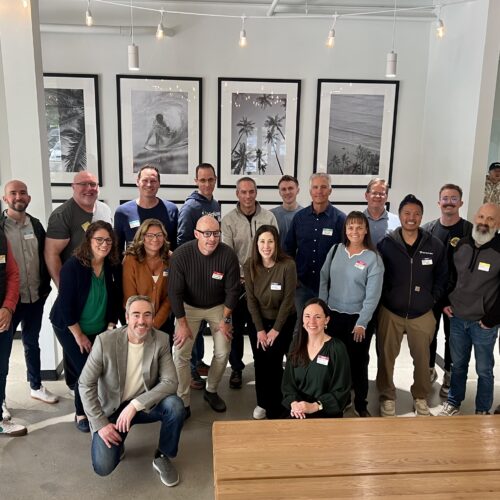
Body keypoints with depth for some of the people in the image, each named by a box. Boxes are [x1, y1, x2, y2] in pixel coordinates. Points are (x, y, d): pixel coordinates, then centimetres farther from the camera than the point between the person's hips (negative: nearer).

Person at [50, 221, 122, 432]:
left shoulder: (114, 266, -9)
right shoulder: (73, 266, -22)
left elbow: (116, 299, -1)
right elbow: (66, 303, -21)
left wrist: (111, 328, -5)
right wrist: (79, 335, -17)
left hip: (99, 329, 4)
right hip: (70, 328, -4)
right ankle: (81, 414, 16)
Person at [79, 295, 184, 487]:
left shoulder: (161, 341, -14)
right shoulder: (105, 341, -19)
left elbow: (170, 382, -18)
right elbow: (85, 385, -13)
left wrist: (136, 404, -28)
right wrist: (100, 423, -16)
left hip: (145, 404, 2)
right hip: (112, 408, -1)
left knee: (175, 406, -29)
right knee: (103, 467, -18)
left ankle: (162, 457, -1)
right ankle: (116, 442, 19)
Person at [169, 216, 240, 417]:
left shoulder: (228, 255, -24)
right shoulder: (181, 255, -26)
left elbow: (232, 290, -13)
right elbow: (175, 291, -18)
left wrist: (225, 320, -9)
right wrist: (182, 323, -15)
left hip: (218, 307, 1)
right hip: (189, 306, -1)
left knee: (223, 352, 1)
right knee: (181, 353, -10)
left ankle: (211, 391, 27)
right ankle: (183, 402, 7)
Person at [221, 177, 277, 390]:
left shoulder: (268, 217, 0)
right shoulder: (229, 220, -4)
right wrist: (241, 277, -14)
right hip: (238, 282, -1)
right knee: (236, 327, 7)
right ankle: (236, 368, 22)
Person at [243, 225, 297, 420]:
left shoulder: (287, 265, -21)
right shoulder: (249, 266, -11)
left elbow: (288, 299, -16)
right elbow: (251, 299, -7)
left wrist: (276, 329, -13)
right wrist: (259, 329, -10)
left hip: (284, 321, -3)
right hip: (258, 321, 3)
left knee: (274, 362, -7)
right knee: (260, 362, 7)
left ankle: (275, 408, 12)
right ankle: (262, 402, 29)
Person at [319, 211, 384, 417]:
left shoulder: (373, 258, -10)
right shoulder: (335, 250, 1)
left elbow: (373, 295, -12)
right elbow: (324, 280, 6)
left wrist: (361, 323, -14)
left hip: (358, 318, -3)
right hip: (333, 315, 3)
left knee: (358, 362, 9)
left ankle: (361, 404, 27)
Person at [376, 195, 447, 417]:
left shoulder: (435, 246, -3)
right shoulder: (386, 244, -8)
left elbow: (442, 277, 8)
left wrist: (432, 299, 1)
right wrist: (383, 299, -1)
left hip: (422, 314, 1)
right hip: (390, 312, -1)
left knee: (422, 359, 12)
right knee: (386, 357, 9)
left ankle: (421, 397, 35)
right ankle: (387, 396, 29)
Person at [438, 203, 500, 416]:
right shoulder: (462, 244, 2)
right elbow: (451, 276, 15)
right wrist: (445, 302, 6)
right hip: (457, 318, 4)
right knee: (458, 365, 17)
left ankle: (482, 410, 27)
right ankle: (453, 402, 33)